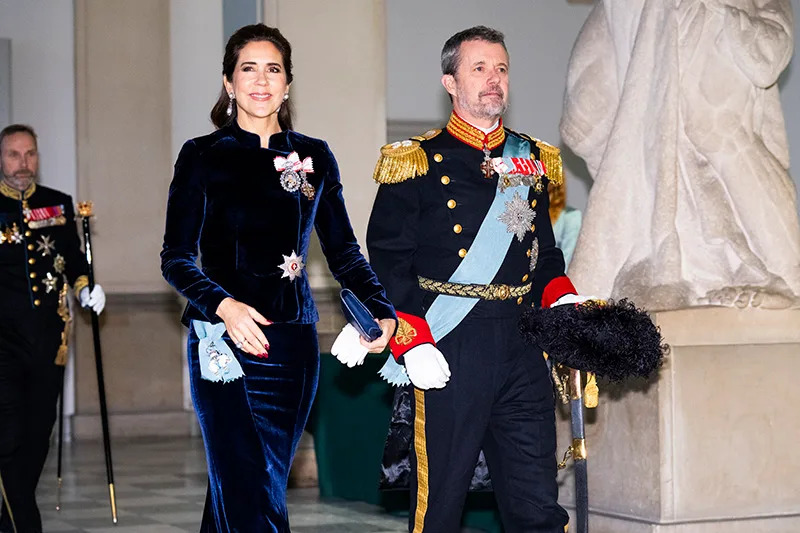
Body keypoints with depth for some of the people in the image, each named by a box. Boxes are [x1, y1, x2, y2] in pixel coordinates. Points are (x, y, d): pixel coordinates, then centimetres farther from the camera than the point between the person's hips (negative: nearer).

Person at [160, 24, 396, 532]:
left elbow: (343, 251, 14)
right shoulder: (203, 156, 3)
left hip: (293, 343, 3)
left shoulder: (314, 157, 11)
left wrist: (383, 312, -2)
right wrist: (223, 305, -19)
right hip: (224, 339, -3)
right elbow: (176, 256, -1)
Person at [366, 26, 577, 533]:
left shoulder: (533, 161, 15)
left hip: (524, 355, 4)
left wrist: (563, 301, 4)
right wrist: (412, 344, -12)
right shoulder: (417, 163, 0)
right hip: (449, 357, -4)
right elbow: (388, 263, -3)